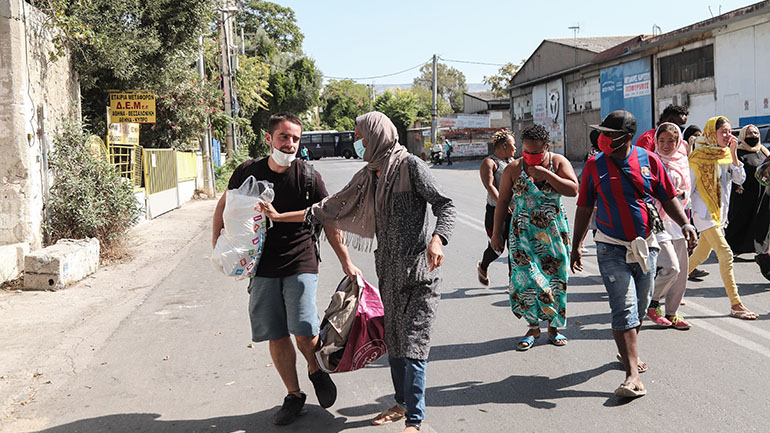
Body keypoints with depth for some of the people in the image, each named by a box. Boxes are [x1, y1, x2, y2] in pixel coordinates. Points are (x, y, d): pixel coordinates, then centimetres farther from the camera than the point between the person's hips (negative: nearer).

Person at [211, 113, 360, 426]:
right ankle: (293, 395, 24)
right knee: (276, 336, 6)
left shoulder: (308, 176, -6)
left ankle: (316, 371, 20)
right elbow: (225, 203, 17)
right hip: (263, 268, 3)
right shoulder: (247, 172, -1)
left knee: (304, 332, -13)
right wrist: (217, 240, 4)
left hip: (300, 265, -2)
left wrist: (346, 262, 2)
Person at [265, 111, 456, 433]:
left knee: (412, 343, -6)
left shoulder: (410, 165, -9)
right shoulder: (367, 176, 13)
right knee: (393, 339, 14)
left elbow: (444, 205, -13)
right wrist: (280, 216, 17)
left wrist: (437, 240, -31)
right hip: (388, 270, 7)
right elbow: (332, 210, 18)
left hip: (417, 268, -7)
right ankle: (402, 404, 30)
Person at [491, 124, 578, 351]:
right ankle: (533, 327, 7)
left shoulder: (558, 162, 0)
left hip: (554, 231, 1)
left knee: (555, 278, 3)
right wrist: (497, 233, 2)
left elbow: (573, 190, -12)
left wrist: (546, 174, -19)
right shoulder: (513, 169, -1)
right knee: (526, 278, -9)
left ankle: (553, 327, 18)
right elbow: (502, 202, 4)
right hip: (523, 232, -1)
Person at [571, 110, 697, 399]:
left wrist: (684, 224, -9)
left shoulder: (649, 160, 0)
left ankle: (628, 351, 39)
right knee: (624, 308, -12)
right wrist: (576, 245, 2)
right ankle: (633, 374, -14)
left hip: (646, 246, 3)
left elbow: (668, 198, 6)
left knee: (640, 307, 14)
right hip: (612, 249, -2)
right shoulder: (595, 165, -2)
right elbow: (584, 208, 3)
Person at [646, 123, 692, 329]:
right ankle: (651, 304, 6)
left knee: (681, 271, 7)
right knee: (670, 267, -16)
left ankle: (671, 313, 19)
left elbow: (687, 189, 18)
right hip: (656, 220, -6)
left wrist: (681, 193, -4)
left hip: (676, 221, 7)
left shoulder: (681, 161, 11)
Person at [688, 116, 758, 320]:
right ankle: (736, 305, -13)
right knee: (725, 255, -14)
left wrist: (733, 154, -8)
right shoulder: (698, 157, -10)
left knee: (701, 255, 16)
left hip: (720, 212, 7)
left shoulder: (726, 155, 9)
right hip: (704, 212, -7)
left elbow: (740, 179, -1)